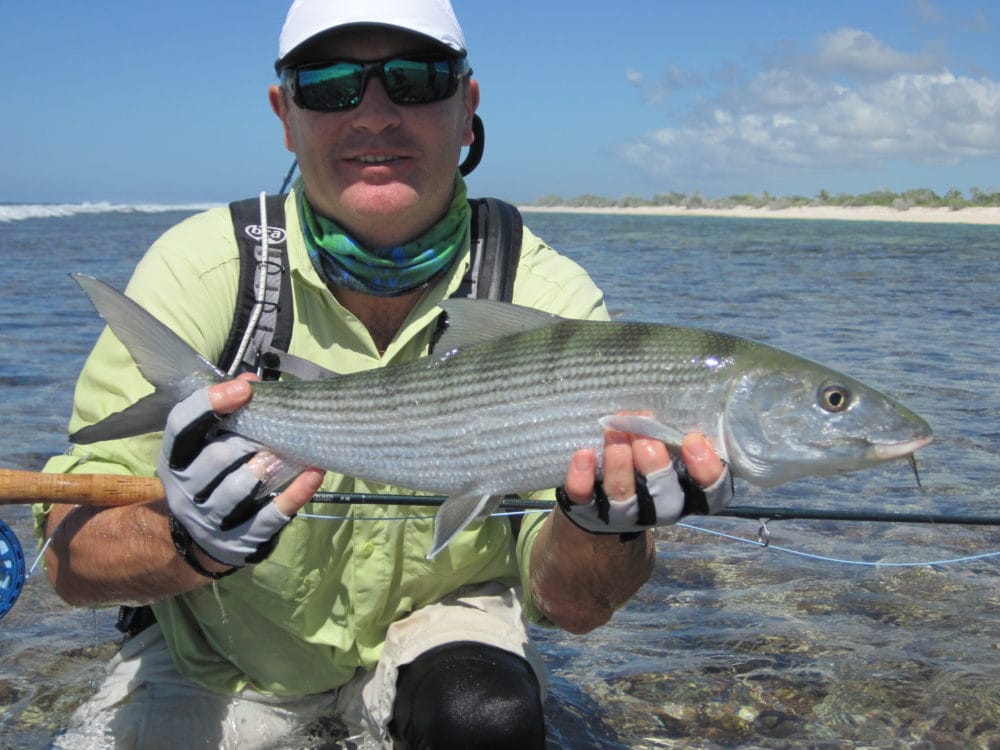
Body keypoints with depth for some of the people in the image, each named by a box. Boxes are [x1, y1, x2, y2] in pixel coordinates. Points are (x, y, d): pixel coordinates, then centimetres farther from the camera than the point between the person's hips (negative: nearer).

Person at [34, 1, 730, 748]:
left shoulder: (548, 297, -18)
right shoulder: (198, 270, -19)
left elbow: (566, 601, -20)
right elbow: (71, 554, -20)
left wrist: (601, 522, -43)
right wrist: (189, 540, -42)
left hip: (439, 619, -2)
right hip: (219, 657, 2)